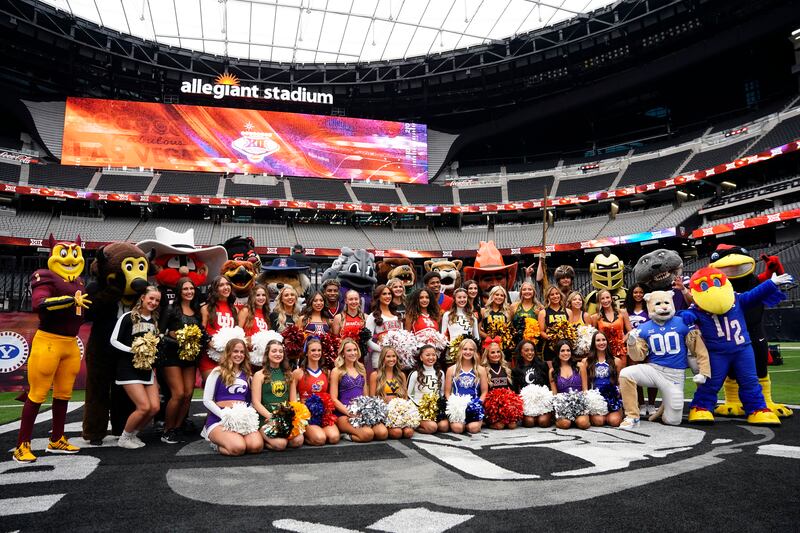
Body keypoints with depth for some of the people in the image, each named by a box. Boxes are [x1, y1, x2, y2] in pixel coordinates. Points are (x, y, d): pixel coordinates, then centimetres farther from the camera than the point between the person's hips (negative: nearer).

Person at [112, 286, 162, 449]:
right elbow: (114, 340, -9)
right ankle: (124, 438, 10)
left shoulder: (155, 320, 11)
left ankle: (132, 434, 21)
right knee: (144, 407, -13)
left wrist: (153, 356, 5)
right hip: (128, 368, -6)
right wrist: (134, 351, -19)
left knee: (155, 407, -2)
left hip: (147, 368, 6)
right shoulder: (128, 317, -8)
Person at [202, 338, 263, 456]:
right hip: (219, 419, -4)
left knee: (257, 446, -26)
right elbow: (207, 400, -3)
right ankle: (217, 442, 3)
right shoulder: (218, 372, 2)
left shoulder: (247, 374, 17)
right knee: (238, 448, -33)